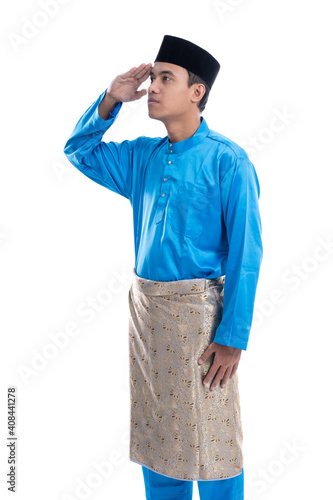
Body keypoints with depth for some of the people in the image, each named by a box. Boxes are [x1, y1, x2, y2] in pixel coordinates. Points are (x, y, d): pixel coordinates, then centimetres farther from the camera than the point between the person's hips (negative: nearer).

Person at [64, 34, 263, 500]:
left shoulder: (227, 160, -10)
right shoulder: (141, 157, 8)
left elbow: (245, 252, -12)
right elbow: (79, 150, 19)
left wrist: (232, 336, -15)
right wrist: (110, 100, 3)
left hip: (199, 311, -6)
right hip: (145, 306, 6)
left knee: (210, 443, 5)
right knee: (156, 434, 18)